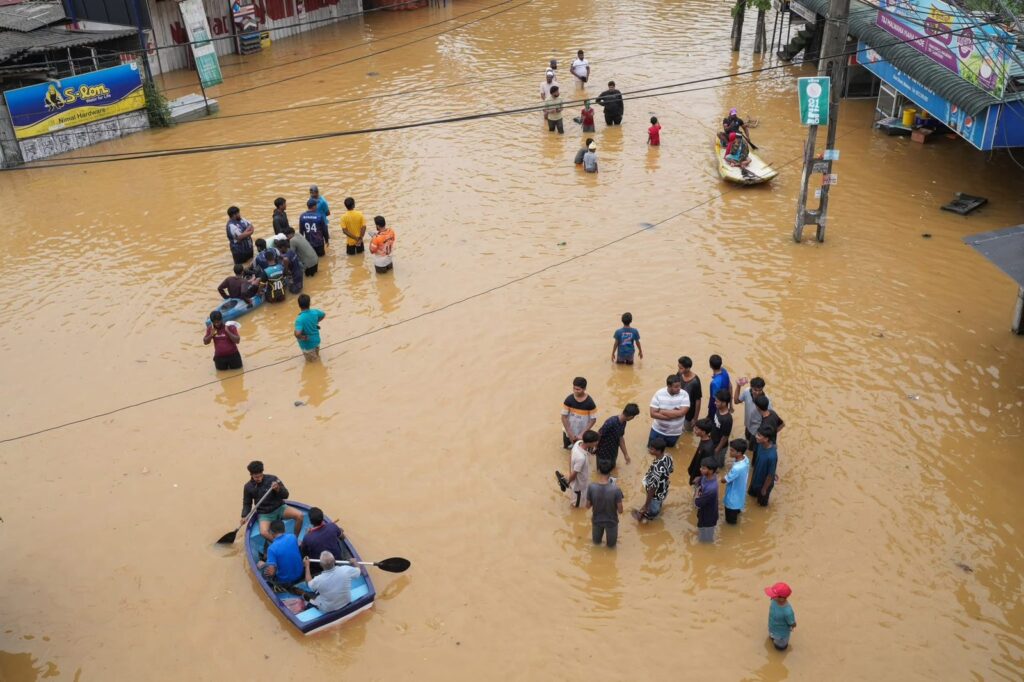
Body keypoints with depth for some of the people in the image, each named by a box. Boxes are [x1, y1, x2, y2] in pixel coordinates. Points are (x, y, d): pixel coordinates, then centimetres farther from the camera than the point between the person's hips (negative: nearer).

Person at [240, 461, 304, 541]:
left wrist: (278, 489, -28)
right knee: (263, 532, -33)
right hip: (264, 514, 0)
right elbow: (247, 503, 10)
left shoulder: (272, 479, -11)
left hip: (279, 508, 0)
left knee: (299, 515, -25)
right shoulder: (248, 487, -4)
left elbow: (285, 495, -8)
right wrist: (244, 516, -6)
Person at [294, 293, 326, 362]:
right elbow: (324, 314, 6)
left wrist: (302, 337, -26)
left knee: (311, 360, 27)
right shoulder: (314, 312, -17)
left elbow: (297, 334, -47)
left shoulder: (300, 319, -35)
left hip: (307, 344, -5)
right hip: (316, 340, 5)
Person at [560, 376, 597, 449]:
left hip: (582, 433, -2)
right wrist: (570, 433, -17)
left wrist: (582, 434, -19)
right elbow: (564, 416, -13)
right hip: (569, 431, 2)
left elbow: (593, 419, -15)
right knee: (566, 446, 21)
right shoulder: (569, 399, -19)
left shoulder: (590, 402, -22)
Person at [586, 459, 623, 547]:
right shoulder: (616, 489, -30)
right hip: (611, 521, -2)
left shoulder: (591, 487, -24)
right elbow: (620, 510, -18)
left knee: (596, 542, 35)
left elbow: (588, 506, -10)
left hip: (597, 520, 2)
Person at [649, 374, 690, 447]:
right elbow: (653, 414, -19)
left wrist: (662, 412, -24)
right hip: (658, 430, 0)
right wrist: (673, 414, -24)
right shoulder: (659, 394, -18)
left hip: (674, 433, 0)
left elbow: (681, 413, -27)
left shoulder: (684, 395, -18)